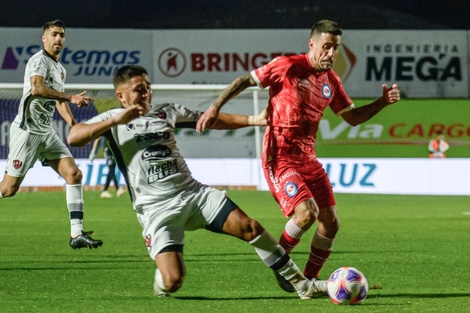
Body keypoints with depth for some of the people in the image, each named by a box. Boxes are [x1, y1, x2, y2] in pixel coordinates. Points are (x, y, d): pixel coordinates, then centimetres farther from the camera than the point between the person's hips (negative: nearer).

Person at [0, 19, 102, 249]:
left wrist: (74, 124, 18)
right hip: (27, 129, -8)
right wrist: (71, 98, -35)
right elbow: (37, 88, -30)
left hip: (46, 132, 8)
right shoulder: (39, 60, -11)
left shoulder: (60, 69, 17)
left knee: (74, 174, -5)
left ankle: (77, 234, -7)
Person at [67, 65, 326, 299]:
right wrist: (117, 120, -18)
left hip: (193, 192, 4)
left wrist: (254, 120, 13)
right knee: (173, 281, -20)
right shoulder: (113, 120, 2)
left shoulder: (165, 112, 16)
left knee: (249, 227, -11)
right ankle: (161, 281, 20)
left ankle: (300, 283, 0)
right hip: (157, 209, -4)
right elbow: (73, 138, -12)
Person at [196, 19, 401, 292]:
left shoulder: (331, 81, 10)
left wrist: (383, 102, 4)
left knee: (331, 223, 3)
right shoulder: (288, 67, -10)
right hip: (279, 158, -7)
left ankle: (310, 279, 20)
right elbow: (245, 80, -4)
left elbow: (353, 117, 19)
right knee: (306, 212, -24)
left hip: (308, 158, 7)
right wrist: (215, 107, -12)